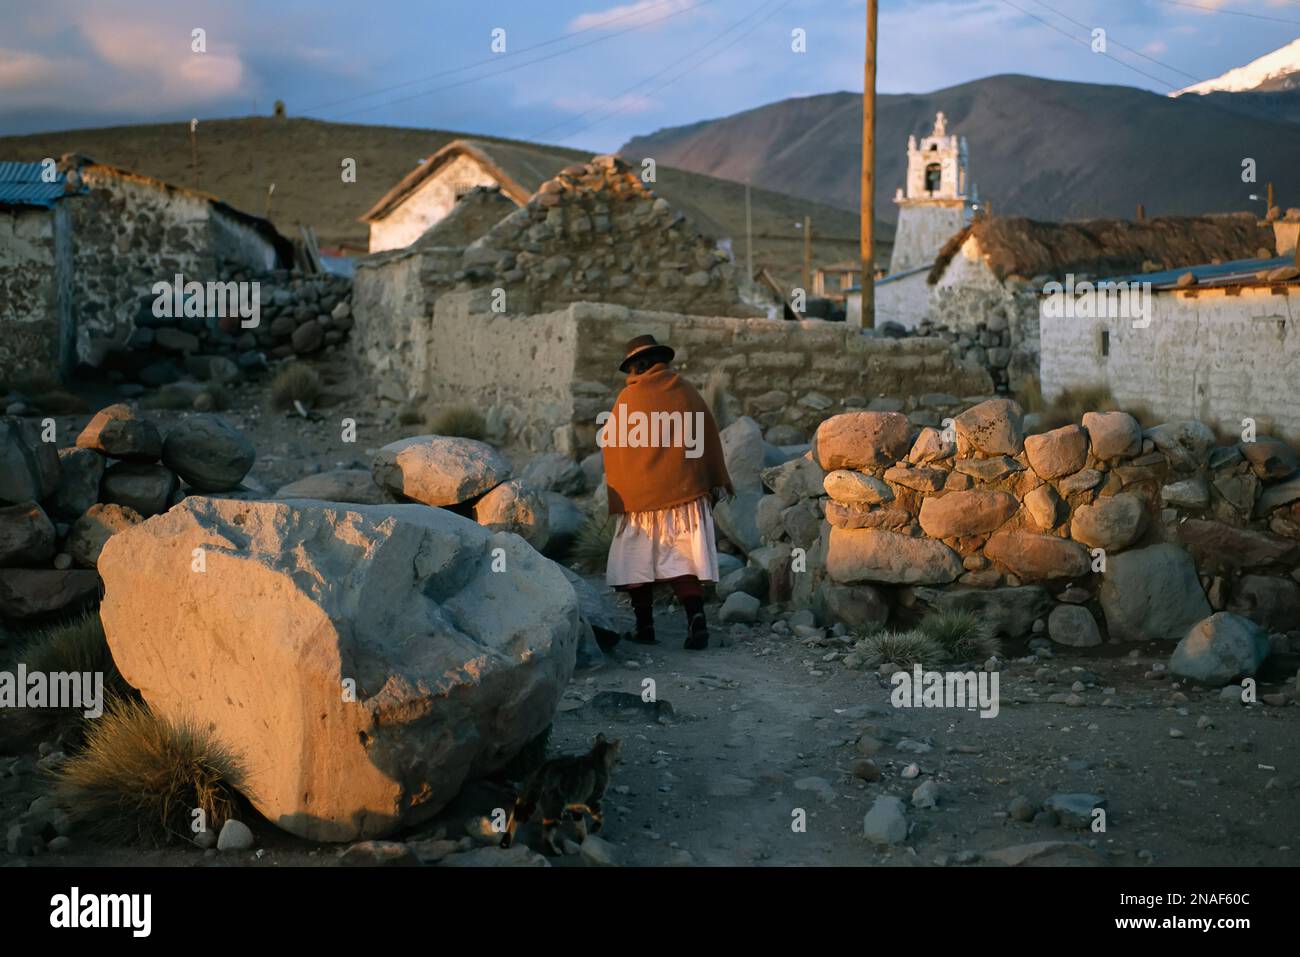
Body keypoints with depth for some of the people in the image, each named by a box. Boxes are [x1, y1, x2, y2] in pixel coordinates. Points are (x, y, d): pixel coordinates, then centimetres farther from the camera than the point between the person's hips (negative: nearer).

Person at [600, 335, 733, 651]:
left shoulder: (628, 398, -4)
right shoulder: (687, 391, 3)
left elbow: (610, 446, 3)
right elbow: (710, 439, 8)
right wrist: (717, 483, 16)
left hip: (638, 494, -2)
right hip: (685, 492, 2)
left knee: (637, 562, 9)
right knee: (682, 561, 3)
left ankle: (644, 626, 10)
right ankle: (696, 618, -15)